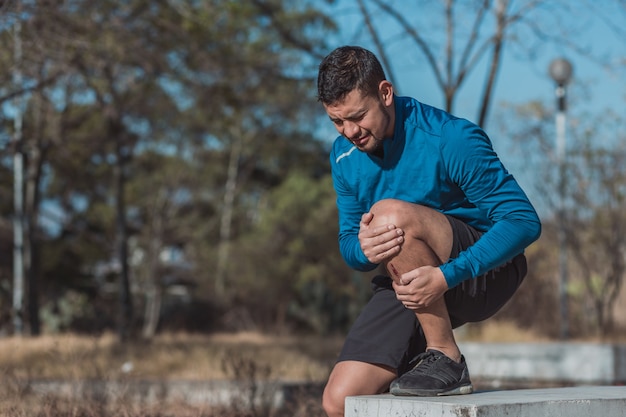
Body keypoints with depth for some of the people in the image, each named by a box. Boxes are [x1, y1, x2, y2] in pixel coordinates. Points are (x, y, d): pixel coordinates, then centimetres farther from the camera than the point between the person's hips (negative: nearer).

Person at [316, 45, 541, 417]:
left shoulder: (452, 139, -20)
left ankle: (447, 359, -21)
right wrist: (363, 249, -22)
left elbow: (525, 221, -22)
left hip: (485, 272, -5)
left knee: (389, 215, -34)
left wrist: (445, 276, -34)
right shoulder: (344, 157, 0)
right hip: (410, 284, 6)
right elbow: (348, 242, 6)